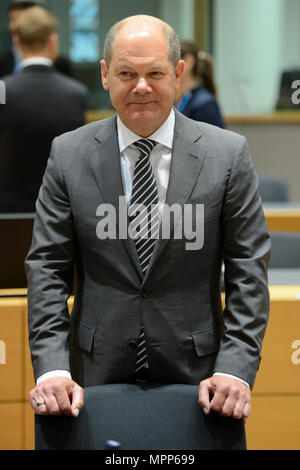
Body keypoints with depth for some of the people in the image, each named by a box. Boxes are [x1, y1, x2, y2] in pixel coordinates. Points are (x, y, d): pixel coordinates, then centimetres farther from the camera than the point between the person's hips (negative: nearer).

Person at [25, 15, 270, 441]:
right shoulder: (69, 155, 0)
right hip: (97, 371, 1)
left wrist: (236, 369, -13)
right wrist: (51, 369, -12)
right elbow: (47, 266, -1)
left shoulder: (228, 154, -2)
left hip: (195, 372, 0)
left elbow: (248, 269, -3)